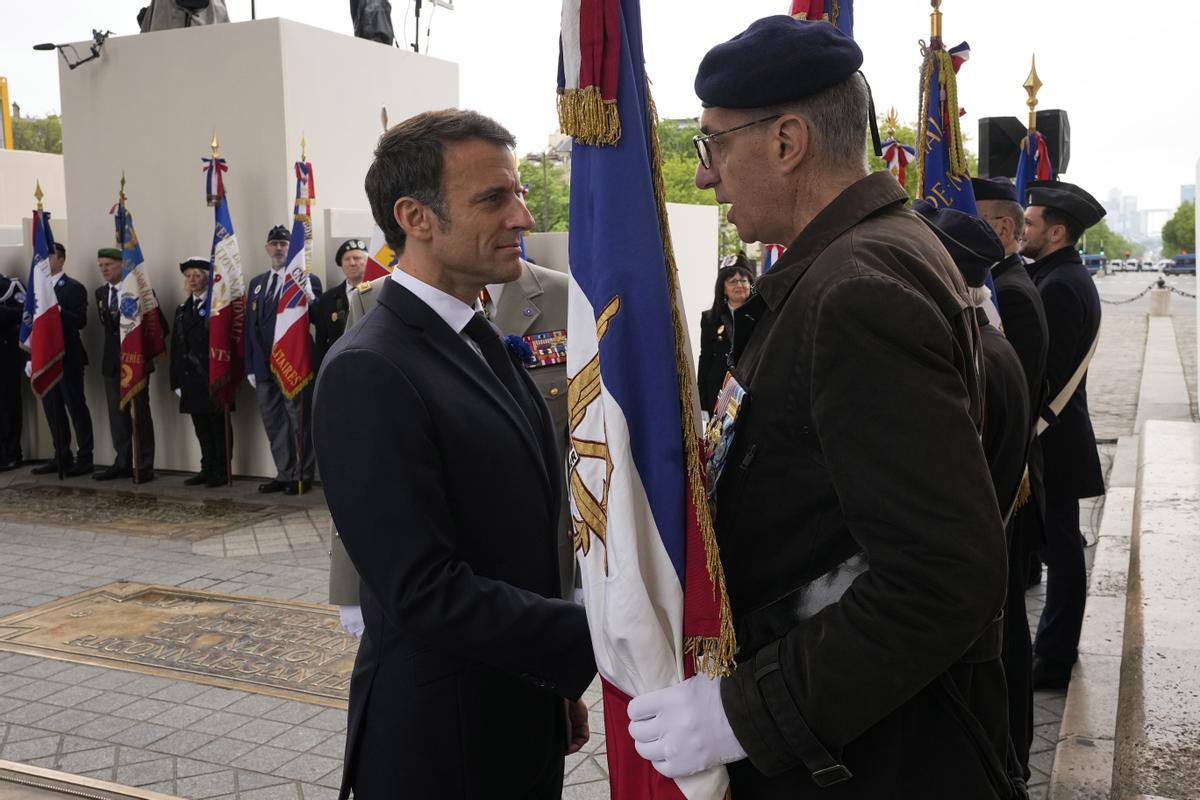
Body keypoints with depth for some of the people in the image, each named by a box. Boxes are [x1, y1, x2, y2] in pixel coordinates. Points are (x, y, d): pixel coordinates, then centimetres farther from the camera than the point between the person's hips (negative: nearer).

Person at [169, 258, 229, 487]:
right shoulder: (182, 310, 16)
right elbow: (176, 346, 13)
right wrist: (176, 380, 7)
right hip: (192, 379, 6)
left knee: (219, 425, 0)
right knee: (201, 427, 11)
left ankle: (221, 471, 7)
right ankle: (207, 469, 20)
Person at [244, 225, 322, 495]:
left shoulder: (307, 280, -2)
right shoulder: (256, 283, 17)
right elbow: (250, 326, 15)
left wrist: (308, 297, -27)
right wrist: (251, 367, 11)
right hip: (264, 366, 6)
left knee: (299, 423, 0)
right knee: (274, 424, 11)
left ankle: (302, 476, 7)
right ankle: (284, 474, 20)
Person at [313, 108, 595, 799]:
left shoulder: (485, 345, 7)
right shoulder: (370, 372, -20)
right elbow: (427, 592, -24)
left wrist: (560, 682, 14)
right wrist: (597, 640, -21)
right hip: (440, 744, -7)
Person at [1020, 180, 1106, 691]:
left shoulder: (1058, 286, -19)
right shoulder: (1071, 278, 13)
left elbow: (1043, 373, -23)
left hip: (1051, 441, -10)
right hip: (1058, 436, 10)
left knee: (1060, 547, 0)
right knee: (1060, 545, 17)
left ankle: (1054, 661, 11)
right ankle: (1056, 647, 29)